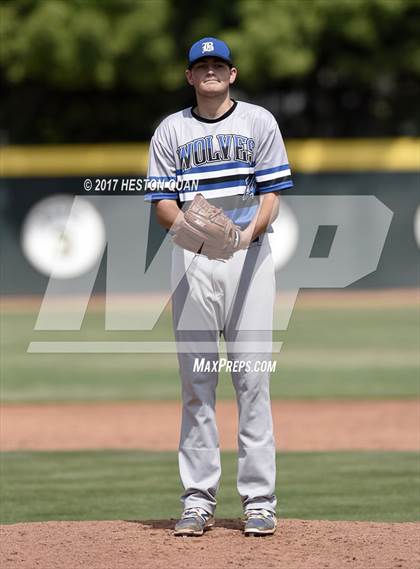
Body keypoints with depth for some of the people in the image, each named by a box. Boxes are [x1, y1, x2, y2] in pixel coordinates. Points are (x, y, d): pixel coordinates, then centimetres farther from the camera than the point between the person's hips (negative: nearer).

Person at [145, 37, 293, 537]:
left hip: (249, 253, -1)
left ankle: (259, 499, -3)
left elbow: (272, 194, 3)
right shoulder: (170, 131, 12)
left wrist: (250, 232, -17)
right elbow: (161, 201, 7)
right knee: (195, 378, 1)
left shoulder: (259, 122, 8)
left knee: (252, 377, -5)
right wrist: (185, 224, -16)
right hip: (191, 258, 1)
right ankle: (198, 499, 4)